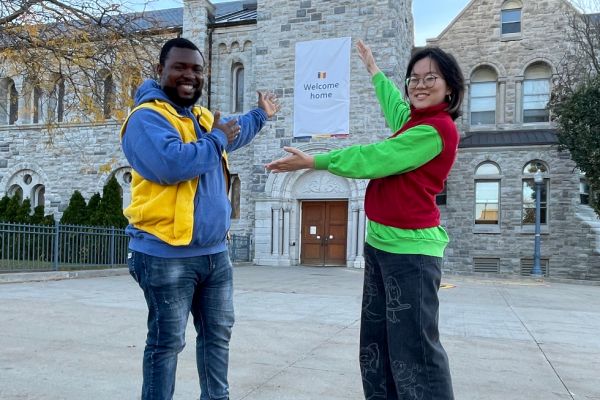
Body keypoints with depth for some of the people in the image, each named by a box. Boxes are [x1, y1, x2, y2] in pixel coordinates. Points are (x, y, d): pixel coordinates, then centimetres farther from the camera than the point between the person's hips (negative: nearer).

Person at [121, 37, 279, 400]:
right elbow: (170, 163, -30)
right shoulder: (147, 117, -12)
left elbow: (232, 134, 40)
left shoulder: (203, 117, 16)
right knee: (167, 342, 3)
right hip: (167, 254, -9)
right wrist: (216, 141, -17)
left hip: (215, 251, 9)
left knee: (218, 334, 19)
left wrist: (260, 115, 46)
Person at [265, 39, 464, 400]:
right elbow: (395, 105, 36)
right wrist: (372, 68, 50)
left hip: (409, 248, -10)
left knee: (414, 348, -5)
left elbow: (372, 159, -14)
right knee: (377, 344, 16)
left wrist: (311, 161, -5)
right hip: (380, 242, 10)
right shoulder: (419, 121, 13)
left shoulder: (437, 129, -14)